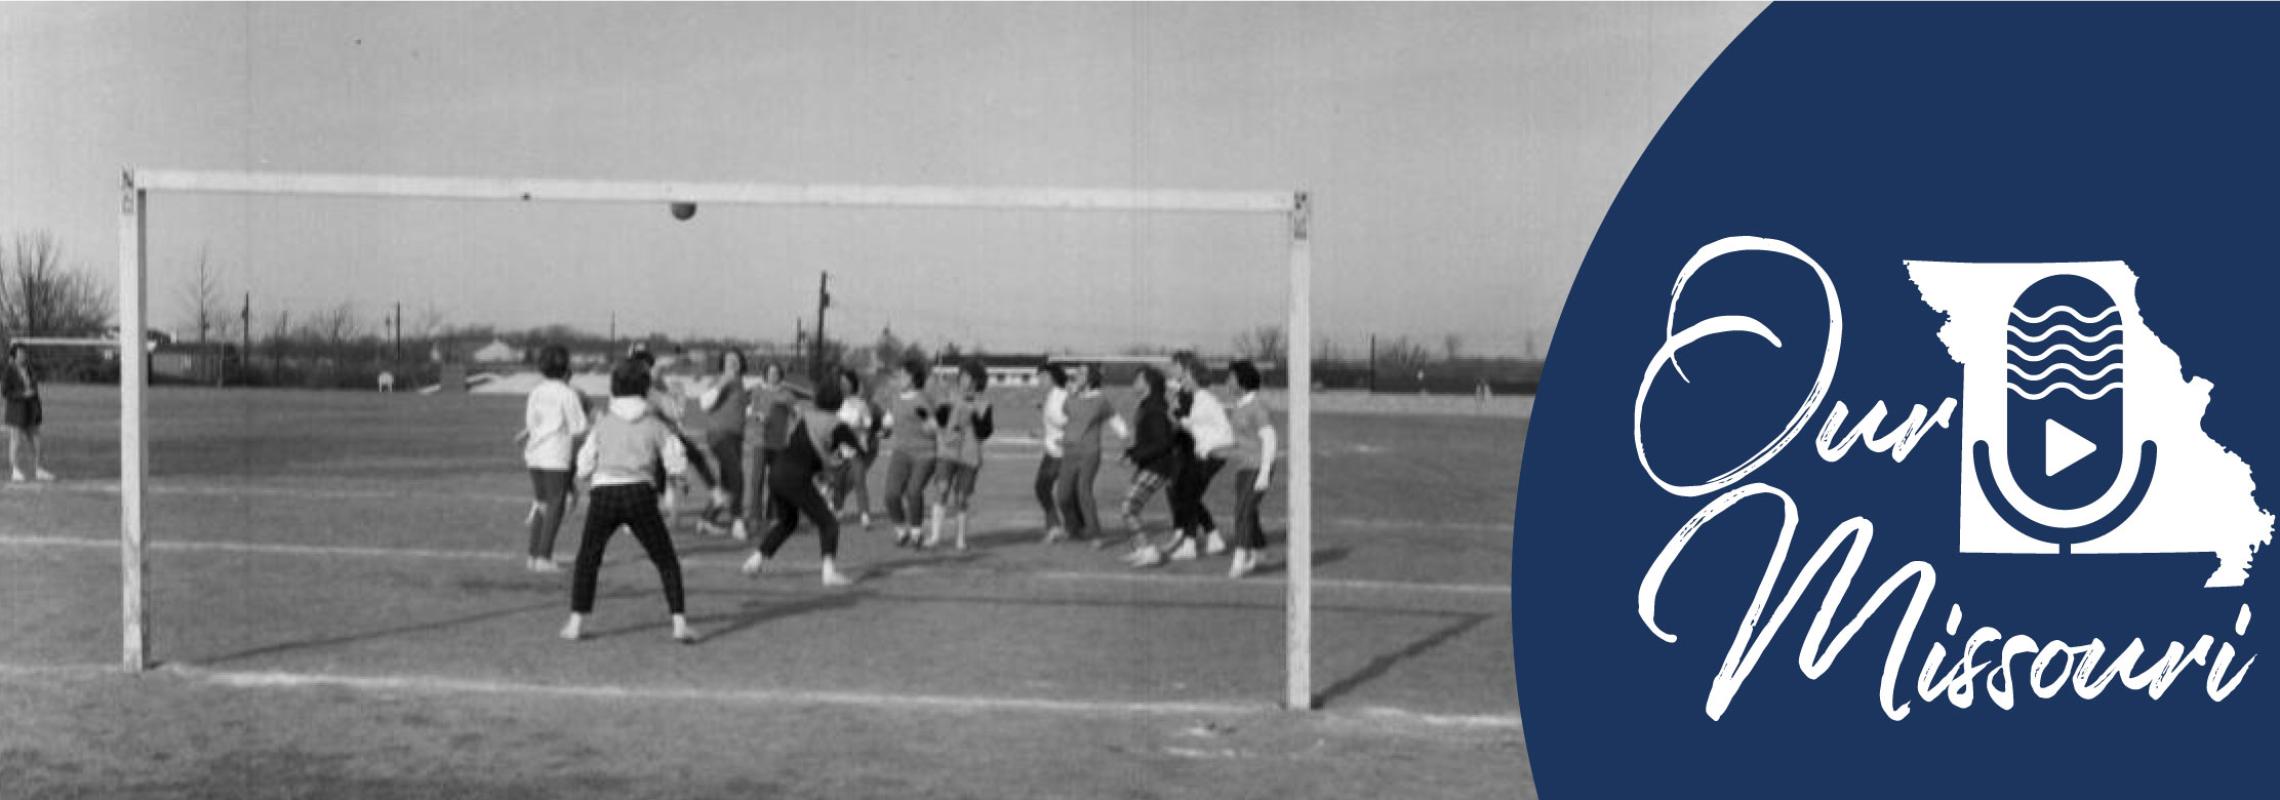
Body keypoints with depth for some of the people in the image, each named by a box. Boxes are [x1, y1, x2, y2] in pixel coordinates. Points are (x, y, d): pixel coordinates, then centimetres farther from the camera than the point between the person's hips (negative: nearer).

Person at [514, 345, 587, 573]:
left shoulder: (536, 392, 8)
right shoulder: (568, 394, -10)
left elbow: (531, 423, 12)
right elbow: (579, 428, -10)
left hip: (535, 455, 6)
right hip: (557, 458, -6)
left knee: (543, 504, 15)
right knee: (555, 507, -2)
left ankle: (534, 556, 15)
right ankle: (543, 558, -7)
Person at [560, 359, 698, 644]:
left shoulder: (603, 423, 11)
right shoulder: (656, 425, 8)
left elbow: (584, 469, 11)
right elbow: (678, 467, 6)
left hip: (603, 496, 1)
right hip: (639, 497, -1)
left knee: (587, 560, 22)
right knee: (667, 562, 13)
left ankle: (576, 624, 13)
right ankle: (680, 624, -1)